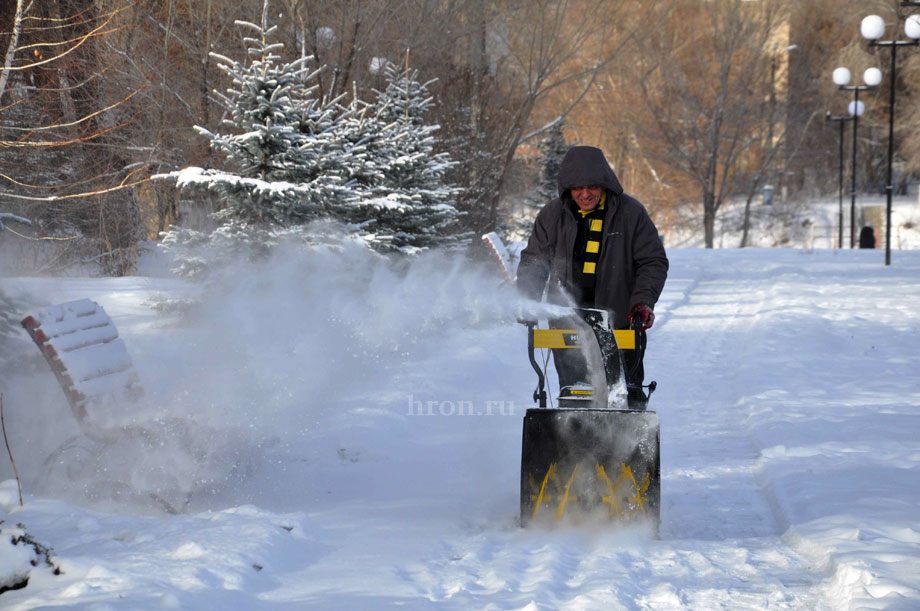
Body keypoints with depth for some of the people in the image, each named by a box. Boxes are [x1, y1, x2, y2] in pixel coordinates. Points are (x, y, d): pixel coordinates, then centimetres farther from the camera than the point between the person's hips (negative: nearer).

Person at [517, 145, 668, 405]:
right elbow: (533, 262, 14)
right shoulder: (552, 215, 6)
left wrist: (644, 301, -10)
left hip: (620, 324, -1)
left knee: (626, 397, -4)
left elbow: (653, 261, 4)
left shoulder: (630, 212, -1)